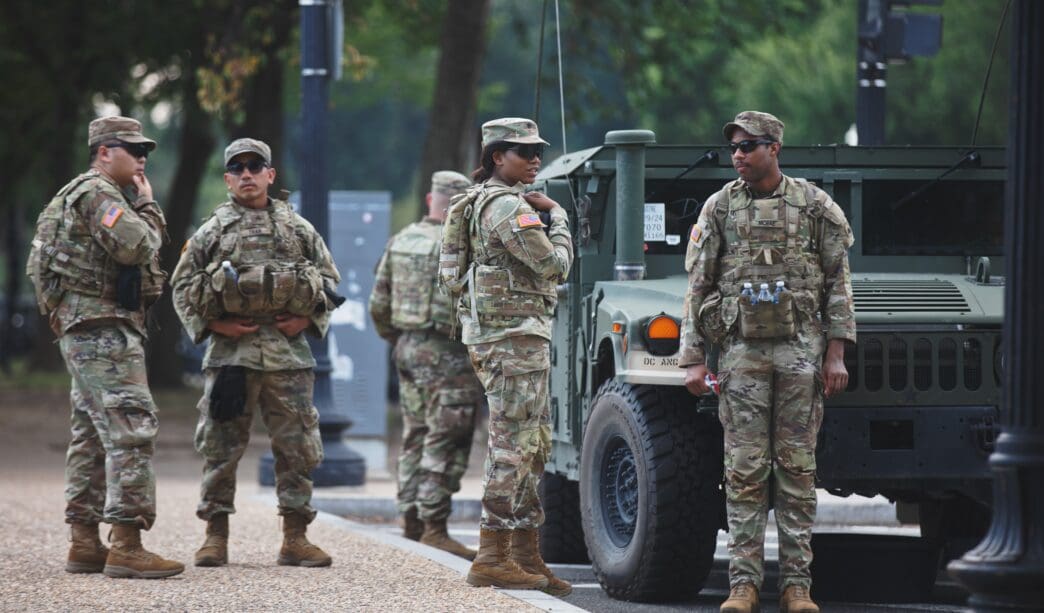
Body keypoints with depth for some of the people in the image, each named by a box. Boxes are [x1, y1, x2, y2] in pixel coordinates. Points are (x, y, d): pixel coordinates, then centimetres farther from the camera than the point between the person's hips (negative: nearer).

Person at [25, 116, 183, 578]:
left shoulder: (96, 196, 22)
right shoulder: (98, 193, -11)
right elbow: (137, 246, -23)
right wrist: (147, 205, -8)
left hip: (82, 332, 12)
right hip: (104, 328, -12)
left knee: (92, 434, 12)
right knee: (131, 429, -15)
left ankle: (84, 544, 14)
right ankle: (126, 547, -20)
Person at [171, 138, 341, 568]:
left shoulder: (299, 229, 12)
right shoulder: (211, 231, 8)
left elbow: (329, 281, 16)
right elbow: (182, 288, 8)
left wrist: (307, 319, -1)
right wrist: (212, 324, -6)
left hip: (288, 351, 1)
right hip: (230, 354, -1)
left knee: (297, 446, 1)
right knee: (220, 446, -1)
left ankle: (295, 539, 9)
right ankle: (216, 538, 6)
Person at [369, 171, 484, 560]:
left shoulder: (401, 242, 9)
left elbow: (379, 305, 14)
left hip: (408, 348, 8)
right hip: (447, 353, -8)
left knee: (415, 439, 15)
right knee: (445, 443, -7)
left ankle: (412, 520, 17)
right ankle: (434, 526, -10)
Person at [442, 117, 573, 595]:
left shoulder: (484, 200, 17)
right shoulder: (506, 206, -15)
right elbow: (553, 265, -14)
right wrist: (558, 216, 1)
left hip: (508, 337, 11)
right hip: (513, 335, -11)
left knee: (532, 447, 12)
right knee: (512, 447, -9)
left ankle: (525, 555, 15)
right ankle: (492, 559, -8)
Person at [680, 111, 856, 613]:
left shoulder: (814, 205, 4)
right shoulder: (719, 208, 6)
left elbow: (838, 283, 5)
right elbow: (698, 287, 6)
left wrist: (836, 353, -2)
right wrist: (693, 360, 0)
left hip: (800, 348, 0)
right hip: (742, 350, 1)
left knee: (797, 468, 1)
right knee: (745, 469, -2)